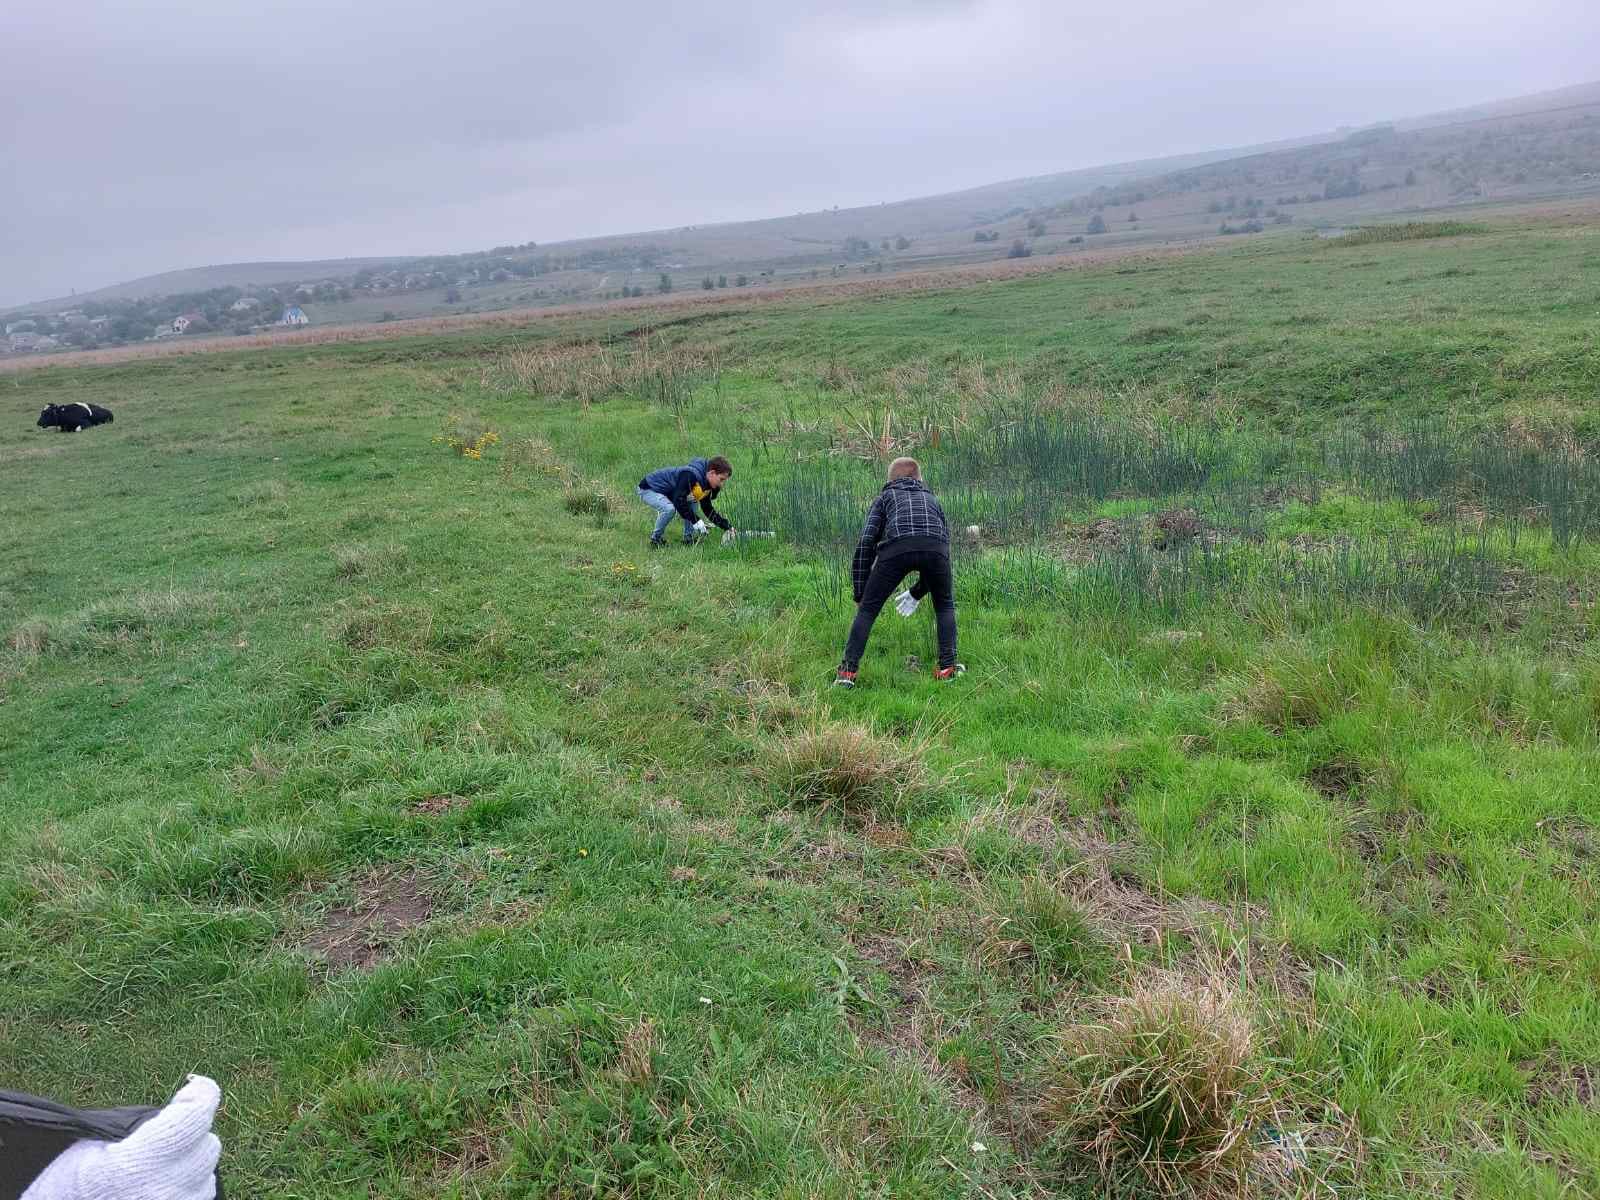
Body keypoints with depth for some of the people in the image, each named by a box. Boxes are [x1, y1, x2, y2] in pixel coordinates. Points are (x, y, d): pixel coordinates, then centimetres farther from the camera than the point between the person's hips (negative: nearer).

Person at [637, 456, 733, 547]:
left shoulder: (707, 485, -2)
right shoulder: (690, 476, -32)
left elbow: (708, 509, 7)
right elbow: (679, 501, -37)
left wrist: (727, 527, 2)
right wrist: (696, 520, -34)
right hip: (648, 489, -9)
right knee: (669, 509, -32)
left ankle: (688, 538, 8)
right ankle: (656, 539, -11)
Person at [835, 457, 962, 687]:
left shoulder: (885, 497, 33)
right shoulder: (931, 499, 41)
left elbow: (865, 543, 18)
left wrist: (859, 596, 20)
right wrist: (916, 594, 52)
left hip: (896, 548, -2)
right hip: (935, 546, 2)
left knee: (867, 610, 12)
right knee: (945, 607, 26)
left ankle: (848, 670, 5)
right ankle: (947, 667, 18)